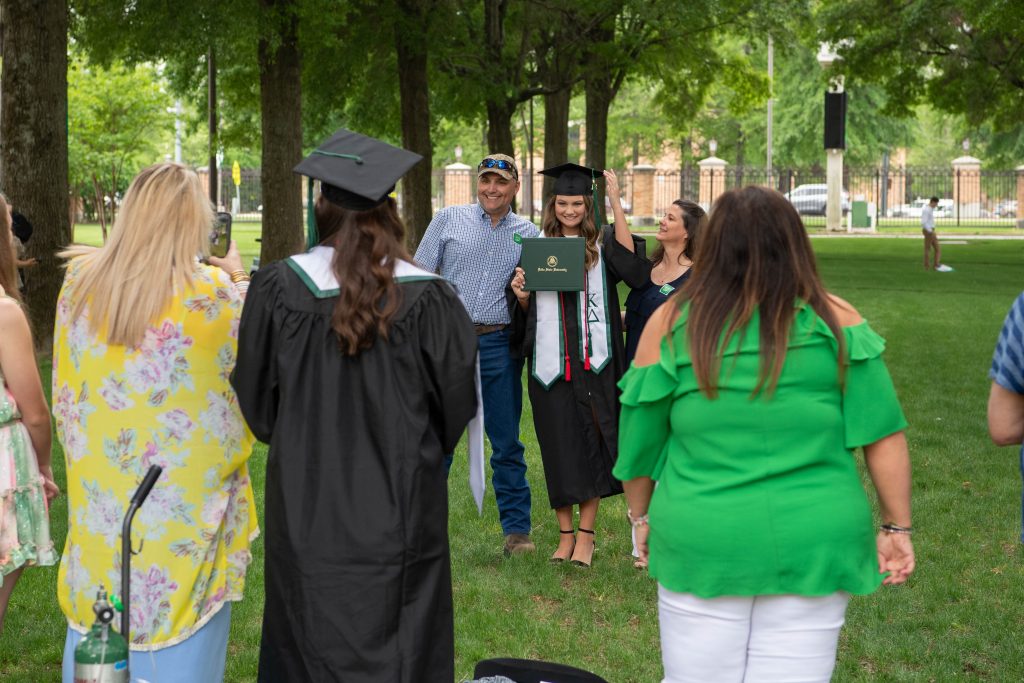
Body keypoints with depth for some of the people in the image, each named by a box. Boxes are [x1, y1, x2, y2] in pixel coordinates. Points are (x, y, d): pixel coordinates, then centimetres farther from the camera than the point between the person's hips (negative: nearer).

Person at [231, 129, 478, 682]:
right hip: (400, 517, -1)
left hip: (306, 511, 1)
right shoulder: (428, 299, -12)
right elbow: (457, 408, -2)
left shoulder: (276, 289, -9)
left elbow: (254, 403, 2)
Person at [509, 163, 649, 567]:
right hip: (550, 363, 2)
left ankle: (586, 535, 10)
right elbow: (525, 313, 12)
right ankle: (565, 534, 15)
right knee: (558, 448, 5)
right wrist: (521, 294, -12)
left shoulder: (603, 246, 2)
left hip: (593, 362, -2)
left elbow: (634, 273, -21)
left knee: (590, 444, 1)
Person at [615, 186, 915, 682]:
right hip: (814, 548, 0)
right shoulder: (836, 322, -1)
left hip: (702, 546, 0)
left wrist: (641, 516, 21)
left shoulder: (671, 325, 0)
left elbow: (638, 441, 6)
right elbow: (883, 436, -4)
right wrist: (897, 527, 5)